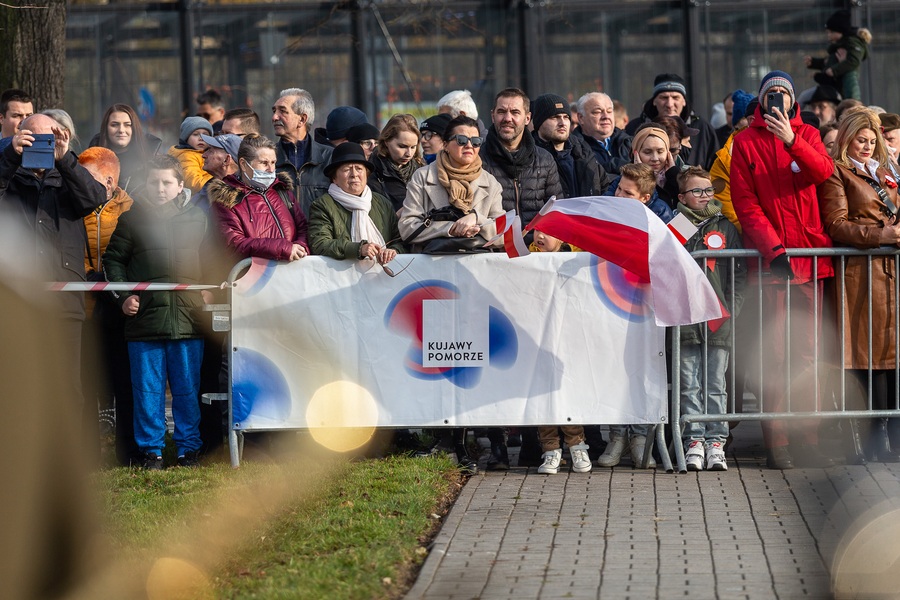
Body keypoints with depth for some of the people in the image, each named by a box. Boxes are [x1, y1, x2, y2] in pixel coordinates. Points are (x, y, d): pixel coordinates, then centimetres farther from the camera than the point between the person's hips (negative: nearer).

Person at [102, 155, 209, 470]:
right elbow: (113, 260, 10)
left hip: (188, 318, 1)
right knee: (148, 389, 3)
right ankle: (151, 451, 10)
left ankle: (188, 449, 13)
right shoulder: (132, 219, 5)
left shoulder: (197, 218, 9)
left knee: (187, 388, 5)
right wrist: (123, 297, -1)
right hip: (145, 318, -1)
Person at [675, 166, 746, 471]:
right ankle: (694, 442, 3)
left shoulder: (726, 229, 11)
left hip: (719, 323, 1)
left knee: (716, 385, 1)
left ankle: (716, 442, 3)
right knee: (690, 386, 0)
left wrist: (731, 310, -2)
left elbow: (739, 274, 9)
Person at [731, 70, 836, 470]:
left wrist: (791, 141, -22)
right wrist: (772, 246, -14)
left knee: (807, 353, 3)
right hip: (769, 257, -2)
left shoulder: (807, 135, 13)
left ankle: (806, 440, 5)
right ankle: (775, 443, -5)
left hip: (809, 254, 2)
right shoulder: (746, 142, 6)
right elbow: (744, 202, -1)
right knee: (773, 354, -5)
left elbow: (823, 171, -7)